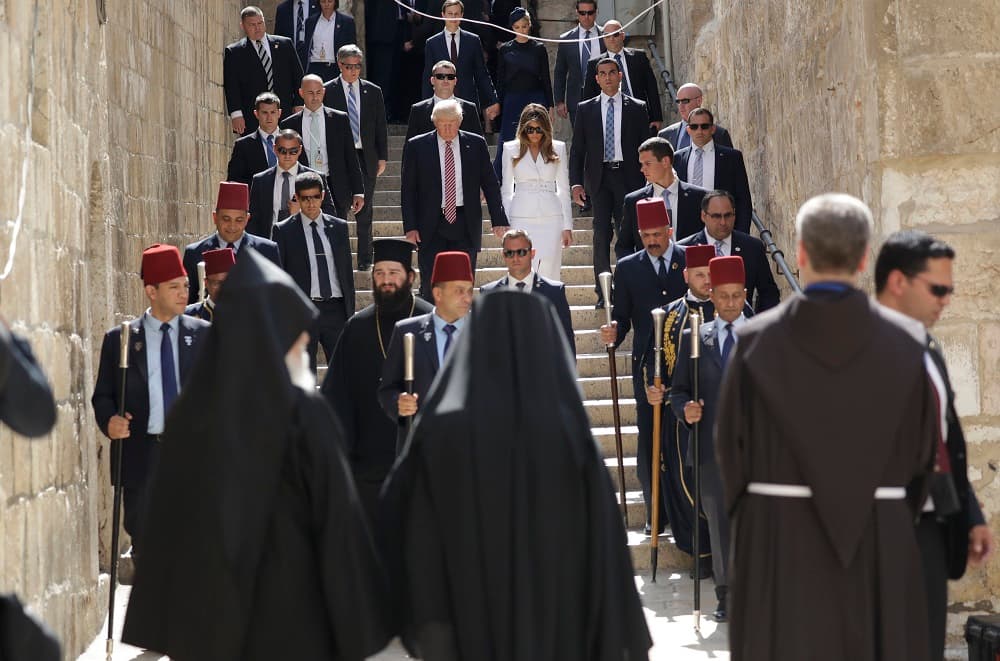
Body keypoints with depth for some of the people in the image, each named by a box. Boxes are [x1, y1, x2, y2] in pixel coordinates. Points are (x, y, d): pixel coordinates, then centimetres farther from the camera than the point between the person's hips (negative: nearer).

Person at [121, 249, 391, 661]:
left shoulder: (192, 409, 2)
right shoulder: (302, 413, -11)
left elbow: (169, 522, 6)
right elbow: (338, 522, -10)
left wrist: (164, 621, 12)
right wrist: (357, 626, -3)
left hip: (209, 609, 5)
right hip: (292, 607, -4)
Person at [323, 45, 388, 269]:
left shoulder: (373, 91, 8)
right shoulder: (327, 91, 0)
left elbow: (381, 127, 10)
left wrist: (382, 157, 5)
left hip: (366, 158, 3)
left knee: (365, 212, 8)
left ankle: (364, 259, 15)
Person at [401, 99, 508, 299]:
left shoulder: (476, 144, 4)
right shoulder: (417, 146, 0)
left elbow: (490, 184, 8)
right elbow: (408, 190, 1)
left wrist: (498, 220, 1)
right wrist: (410, 226, -6)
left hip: (466, 225, 1)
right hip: (431, 226, -1)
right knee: (431, 287, -2)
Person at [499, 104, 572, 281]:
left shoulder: (558, 148, 8)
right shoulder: (511, 149, 6)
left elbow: (564, 190, 10)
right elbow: (506, 191, 11)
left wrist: (567, 226, 6)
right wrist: (505, 224, 5)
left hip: (551, 219, 1)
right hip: (521, 218, -1)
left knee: (549, 273, -3)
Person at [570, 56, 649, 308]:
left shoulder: (637, 108, 7)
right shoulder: (585, 109, 9)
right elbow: (577, 149, 7)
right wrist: (576, 183, -3)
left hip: (628, 177, 0)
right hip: (599, 178, 1)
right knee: (601, 235, -3)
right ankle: (603, 292, -1)